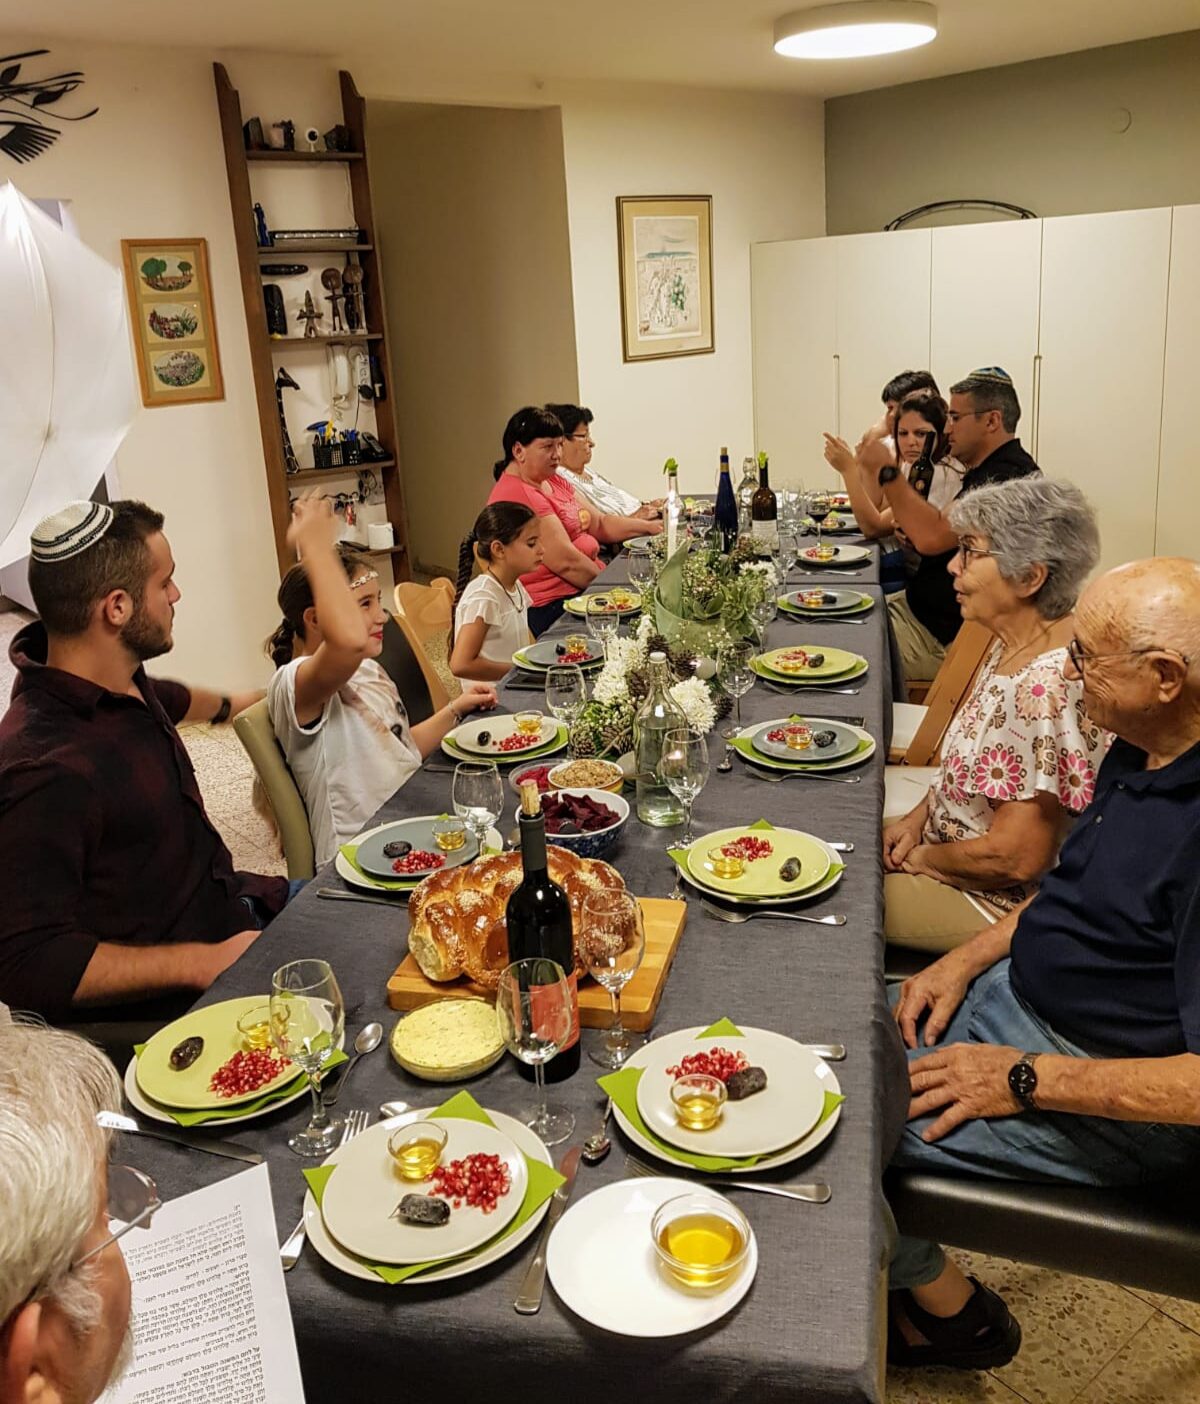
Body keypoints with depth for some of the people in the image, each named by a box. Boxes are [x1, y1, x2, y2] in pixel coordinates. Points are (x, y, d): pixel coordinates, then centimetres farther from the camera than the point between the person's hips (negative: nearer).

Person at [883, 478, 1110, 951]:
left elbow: (1014, 859, -29)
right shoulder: (1013, 646, -1)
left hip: (999, 903, -9)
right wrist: (918, 818, 0)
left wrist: (920, 858, -12)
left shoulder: (1046, 688, -32)